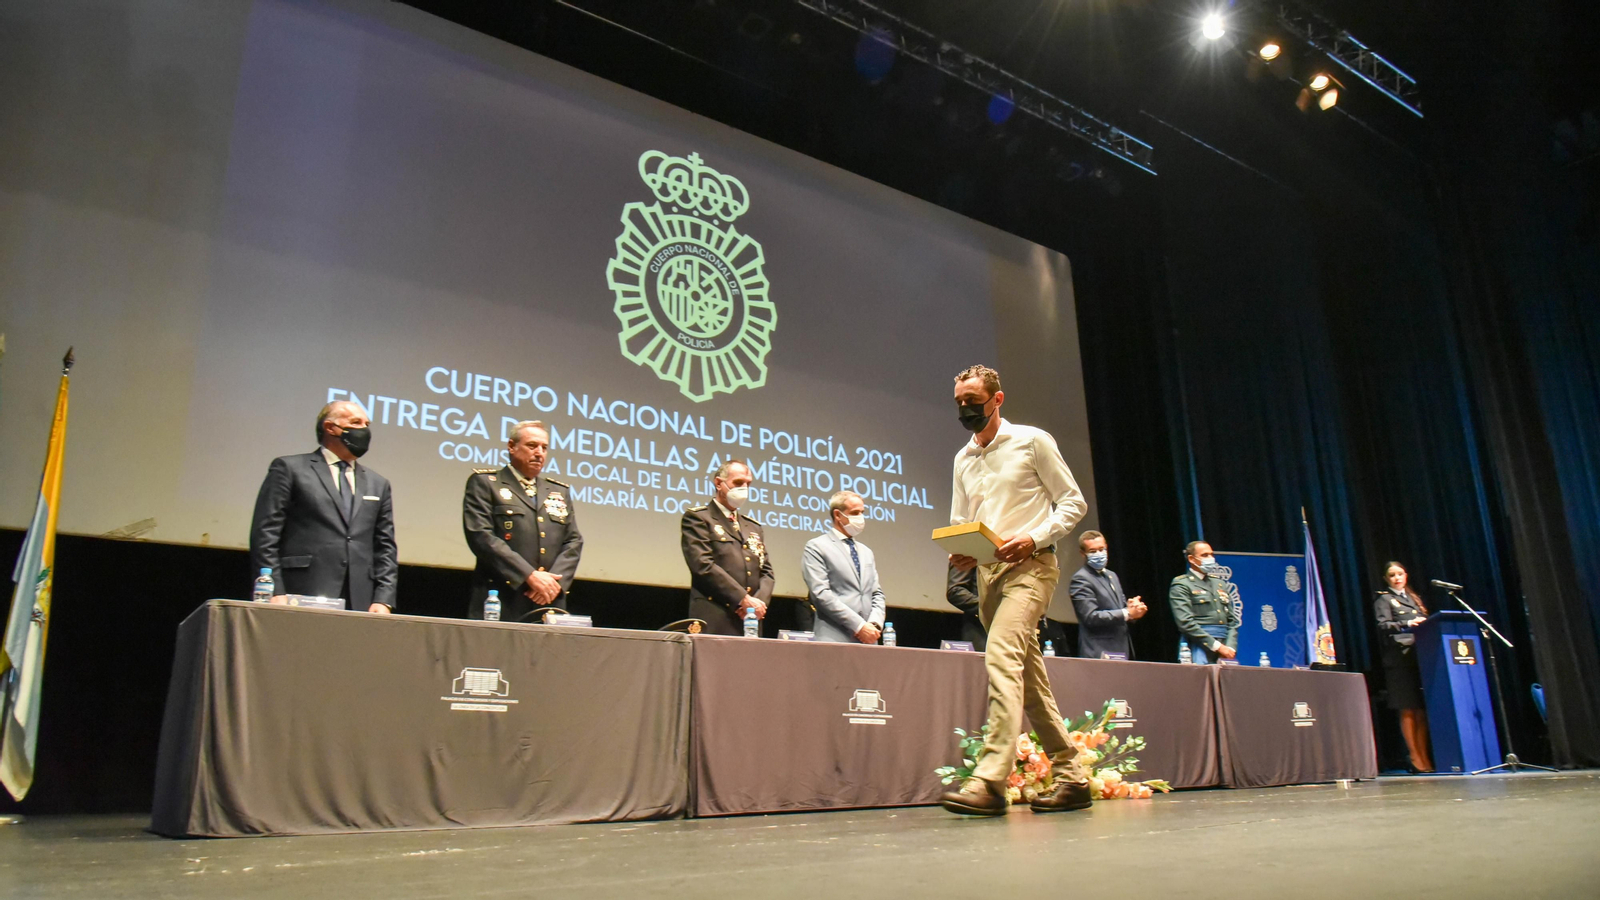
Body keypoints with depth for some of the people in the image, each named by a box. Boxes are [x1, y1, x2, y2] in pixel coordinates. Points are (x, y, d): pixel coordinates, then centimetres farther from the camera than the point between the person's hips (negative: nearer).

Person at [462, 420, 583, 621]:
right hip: (502, 604, -4)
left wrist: (556, 580, -7)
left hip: (549, 605, 4)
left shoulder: (560, 491, 20)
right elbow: (481, 536, -7)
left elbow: (574, 541, 13)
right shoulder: (484, 482, 6)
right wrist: (530, 576, -14)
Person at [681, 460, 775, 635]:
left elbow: (766, 571, 16)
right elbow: (703, 565, -11)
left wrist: (759, 601, -5)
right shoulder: (697, 517, 1)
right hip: (715, 623, -6)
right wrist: (744, 599, -14)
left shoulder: (754, 526, 21)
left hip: (751, 622, 6)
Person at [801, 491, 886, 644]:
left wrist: (875, 624, -4)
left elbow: (877, 593, 17)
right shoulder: (816, 547, 0)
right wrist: (859, 626, -14)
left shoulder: (866, 552, 21)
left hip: (868, 638, 6)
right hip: (835, 638, -5)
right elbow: (821, 594, -10)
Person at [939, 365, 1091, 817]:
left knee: (1001, 657, -25)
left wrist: (1034, 538, -16)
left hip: (1030, 565, -7)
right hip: (987, 572, 7)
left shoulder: (1032, 441, 0)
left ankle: (990, 781, -28)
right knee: (1029, 677, 9)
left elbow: (1074, 502, -1)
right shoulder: (962, 459, 17)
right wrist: (959, 553, -3)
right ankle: (1071, 778, 18)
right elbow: (959, 524, 20)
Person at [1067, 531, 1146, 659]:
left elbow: (1120, 607, 19)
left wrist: (1133, 608, -4)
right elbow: (1091, 617, -18)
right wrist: (1127, 613, -19)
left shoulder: (1112, 575, 18)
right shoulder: (1080, 579, -10)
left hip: (1122, 650, 8)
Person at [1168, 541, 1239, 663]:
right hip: (1199, 646, -5)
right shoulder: (1181, 585, 0)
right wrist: (1217, 646, -13)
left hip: (1225, 645, 5)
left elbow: (1232, 620, 17)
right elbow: (1186, 623, -11)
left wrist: (1230, 647, 0)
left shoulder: (1221, 583, 20)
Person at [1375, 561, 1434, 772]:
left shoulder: (1414, 598, 25)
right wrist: (1407, 624, -22)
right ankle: (1415, 757, -3)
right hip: (1400, 657, -5)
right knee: (1408, 710, -6)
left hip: (1420, 655, 6)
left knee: (1423, 709, 2)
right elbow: (1383, 625, -8)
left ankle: (1425, 756, 6)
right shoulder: (1383, 599, 6)